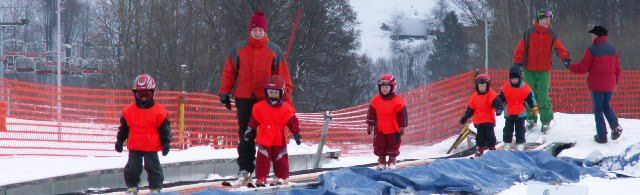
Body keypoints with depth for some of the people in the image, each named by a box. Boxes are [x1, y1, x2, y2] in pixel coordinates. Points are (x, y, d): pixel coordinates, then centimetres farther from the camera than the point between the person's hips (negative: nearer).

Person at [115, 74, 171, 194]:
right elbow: (124, 128, 11)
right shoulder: (129, 111, 1)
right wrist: (120, 141, 12)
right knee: (132, 168, 8)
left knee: (153, 168, 4)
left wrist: (166, 143, -4)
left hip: (151, 148, -2)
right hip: (134, 148, 2)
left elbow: (165, 129, -1)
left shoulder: (159, 112, -7)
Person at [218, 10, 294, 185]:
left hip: (267, 100, -1)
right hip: (244, 99, 1)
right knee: (245, 135, 3)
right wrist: (225, 92, 4)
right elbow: (229, 72, 9)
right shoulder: (239, 49, 6)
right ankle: (244, 170, 5)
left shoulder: (274, 51, 4)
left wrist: (287, 95, -3)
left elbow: (283, 75, 4)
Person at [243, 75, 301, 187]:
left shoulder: (286, 109, -4)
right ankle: (261, 179, 1)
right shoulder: (260, 107, -1)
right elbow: (254, 121, 7)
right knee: (263, 159, -2)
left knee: (280, 159, 6)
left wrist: (296, 133, -3)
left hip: (279, 140, 0)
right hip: (264, 139, 0)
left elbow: (292, 122, 0)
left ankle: (282, 178, 18)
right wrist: (250, 131, 10)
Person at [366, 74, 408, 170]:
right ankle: (381, 161, 22)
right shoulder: (375, 100, -3)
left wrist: (401, 128, -6)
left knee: (393, 146, 8)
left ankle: (392, 162, 22)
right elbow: (371, 114, 7)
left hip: (393, 130, -3)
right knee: (379, 147, 9)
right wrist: (370, 125, 8)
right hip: (380, 129, 3)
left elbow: (402, 115, -6)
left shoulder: (398, 102, -13)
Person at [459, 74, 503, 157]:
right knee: (480, 135, 10)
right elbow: (470, 109, 14)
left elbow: (497, 103, -17)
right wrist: (465, 117, 14)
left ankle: (492, 148, 9)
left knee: (490, 135, -1)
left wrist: (499, 110, -37)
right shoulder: (474, 97, 7)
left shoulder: (492, 95, -8)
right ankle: (480, 149, 17)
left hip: (489, 120, -4)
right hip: (478, 121, 4)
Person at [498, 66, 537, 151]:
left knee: (520, 130, 6)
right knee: (508, 130, 9)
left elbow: (531, 99, 0)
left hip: (520, 114, -2)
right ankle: (507, 143, 20)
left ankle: (520, 144, 15)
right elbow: (500, 99, 3)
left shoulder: (525, 88, -9)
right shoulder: (505, 88, -6)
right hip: (509, 114, 2)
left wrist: (534, 108, 3)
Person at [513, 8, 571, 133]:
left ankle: (546, 120, 3)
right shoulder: (529, 33, -1)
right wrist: (518, 63, -8)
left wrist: (566, 58, -25)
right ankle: (531, 119, 19)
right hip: (529, 70, 1)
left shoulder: (552, 35, 2)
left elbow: (559, 48, -7)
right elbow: (521, 49, 0)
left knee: (543, 96, -6)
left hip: (544, 71, 0)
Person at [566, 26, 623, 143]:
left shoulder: (592, 50, -13)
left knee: (598, 109, 5)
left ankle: (602, 135, 1)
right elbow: (617, 68, 10)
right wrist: (615, 81, 24)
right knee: (606, 105, 22)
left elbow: (582, 68, -11)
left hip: (597, 85, -5)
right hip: (610, 85, 5)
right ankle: (615, 126, 2)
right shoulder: (613, 49, 6)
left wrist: (570, 67, 5)